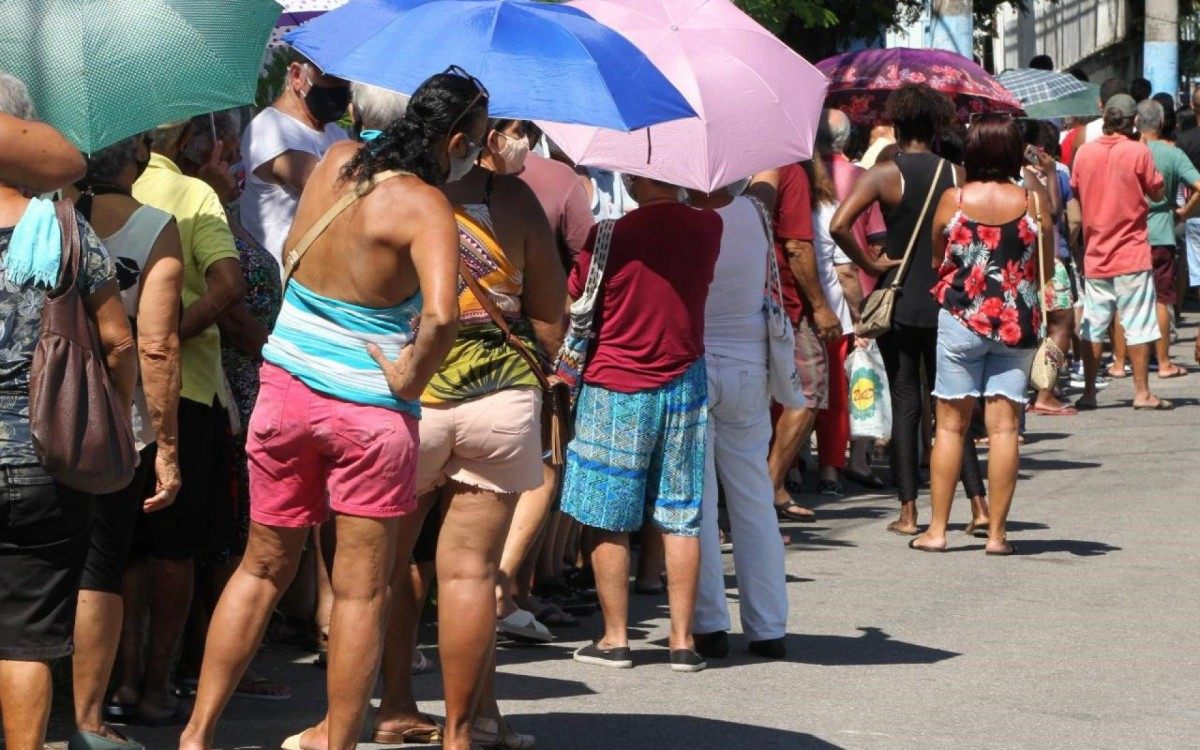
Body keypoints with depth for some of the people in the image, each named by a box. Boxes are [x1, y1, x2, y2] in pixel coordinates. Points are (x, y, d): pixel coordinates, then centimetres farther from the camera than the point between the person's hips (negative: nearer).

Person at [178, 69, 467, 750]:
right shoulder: (423, 204, -17)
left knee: (263, 568, 17)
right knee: (362, 591, 6)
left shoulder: (338, 162, 2)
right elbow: (441, 315, -32)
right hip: (370, 412, -6)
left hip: (285, 390, 6)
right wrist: (410, 378, -16)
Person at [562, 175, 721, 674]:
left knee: (609, 522, 5)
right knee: (680, 519, 7)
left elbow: (569, 307, -1)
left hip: (615, 392, -3)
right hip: (684, 385, 4)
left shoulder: (611, 236, -14)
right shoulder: (708, 229, -4)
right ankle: (682, 640, 8)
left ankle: (615, 638, 7)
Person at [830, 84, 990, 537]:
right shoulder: (957, 175, 0)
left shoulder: (886, 175, -8)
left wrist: (870, 265, -8)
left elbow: (839, 225, -20)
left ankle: (908, 512, 3)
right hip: (947, 302, 2)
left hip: (899, 300, -2)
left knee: (905, 405, 4)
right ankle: (978, 503, 2)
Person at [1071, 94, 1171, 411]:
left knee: (1093, 327, 9)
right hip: (1131, 254, -4)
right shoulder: (1138, 152, -10)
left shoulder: (1084, 153, 2)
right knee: (1138, 326, 1)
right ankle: (1142, 392, 0)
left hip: (1095, 252, 4)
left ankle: (1089, 392, 10)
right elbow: (1157, 193, -3)